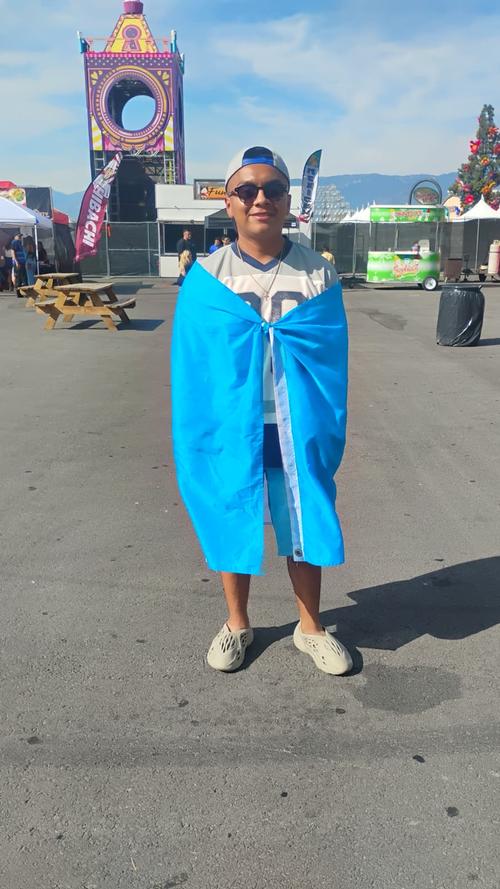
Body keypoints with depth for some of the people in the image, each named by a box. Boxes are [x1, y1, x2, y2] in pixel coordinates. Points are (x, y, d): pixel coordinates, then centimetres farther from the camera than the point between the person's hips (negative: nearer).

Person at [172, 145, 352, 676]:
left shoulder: (320, 276, -2)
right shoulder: (205, 278, -4)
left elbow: (335, 362, -2)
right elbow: (191, 366, -2)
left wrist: (330, 434, -7)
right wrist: (196, 437, -5)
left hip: (299, 430, 1)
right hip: (231, 429, 0)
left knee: (304, 528, 11)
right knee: (232, 525, 13)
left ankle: (310, 628, 34)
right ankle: (237, 625, 36)